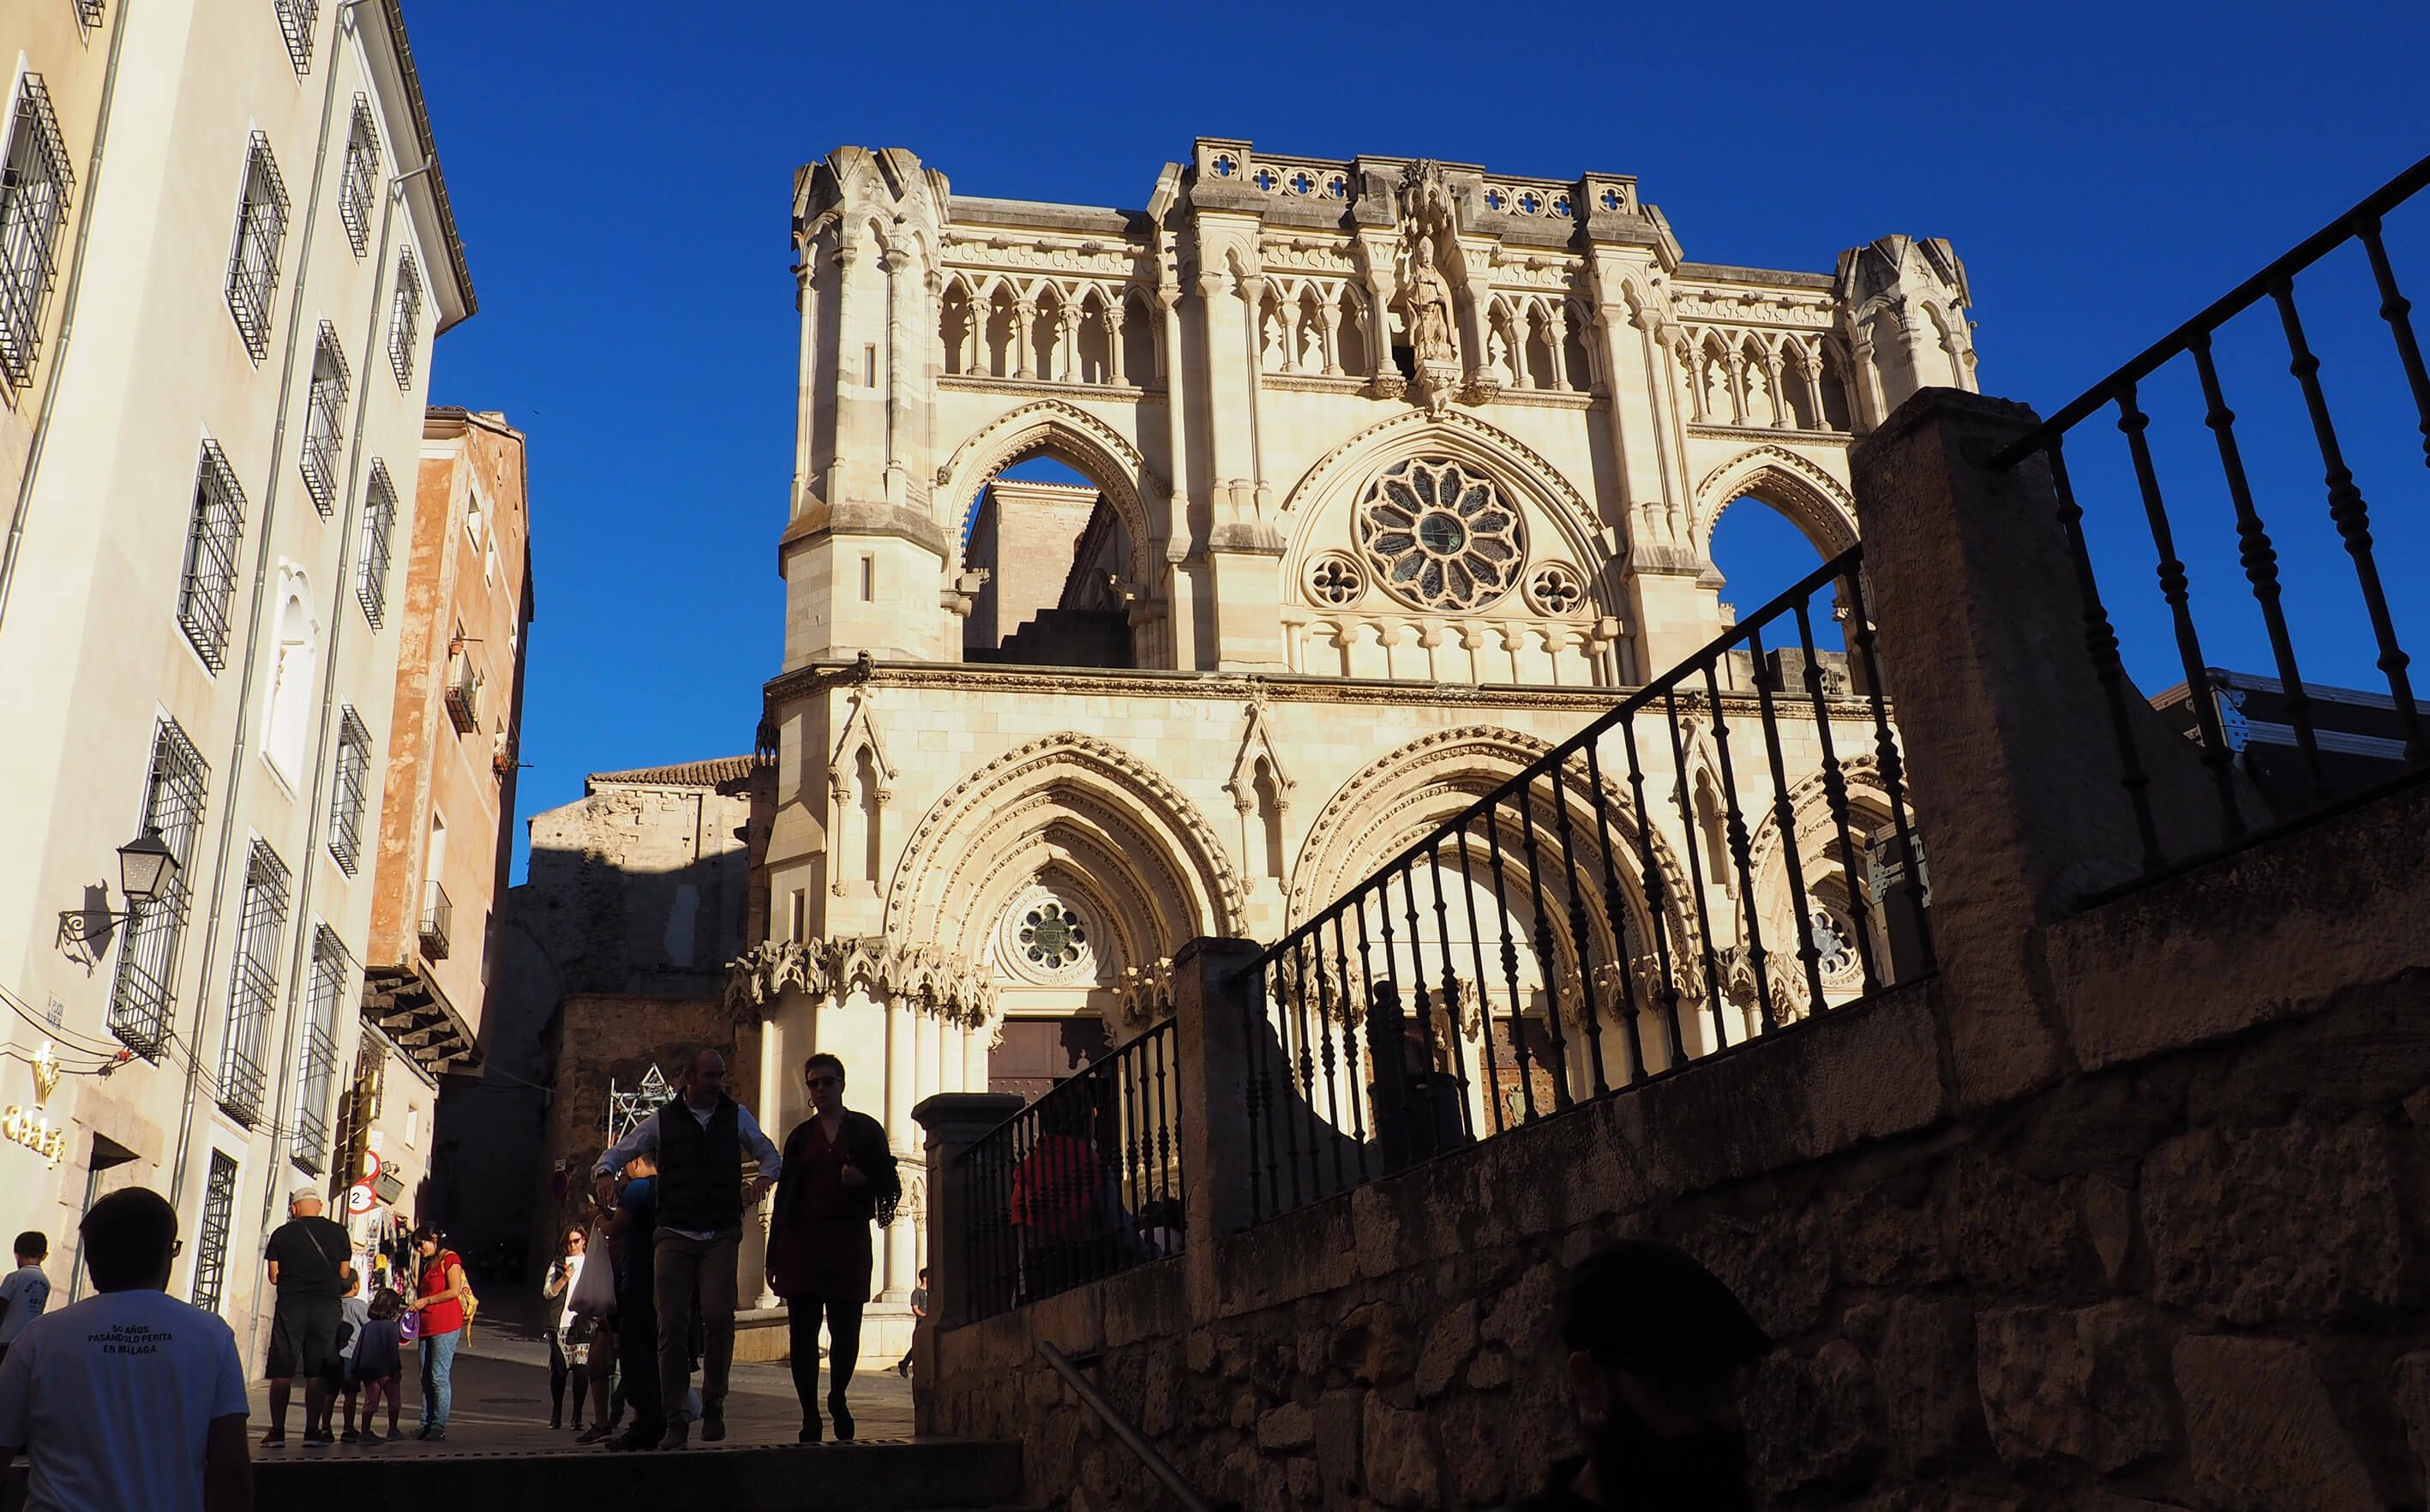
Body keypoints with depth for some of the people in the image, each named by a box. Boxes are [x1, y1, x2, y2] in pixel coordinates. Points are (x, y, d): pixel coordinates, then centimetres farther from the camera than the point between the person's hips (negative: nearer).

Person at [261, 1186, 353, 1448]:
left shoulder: (281, 1234, 1)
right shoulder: (338, 1233, 3)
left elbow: (274, 1277, 3)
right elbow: (344, 1274, 7)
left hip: (290, 1305, -1)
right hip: (326, 1306, 1)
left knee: (282, 1371, 5)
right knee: (317, 1372, 4)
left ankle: (277, 1432, 4)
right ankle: (313, 1432, 3)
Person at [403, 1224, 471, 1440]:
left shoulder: (450, 1258, -5)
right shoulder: (428, 1264, 23)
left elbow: (454, 1291, -13)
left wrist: (426, 1301, -10)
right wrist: (415, 1302, 12)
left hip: (446, 1326, -9)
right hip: (427, 1326, 9)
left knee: (439, 1377, -9)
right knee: (426, 1378, 7)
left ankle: (439, 1427, -7)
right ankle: (426, 1425, 10)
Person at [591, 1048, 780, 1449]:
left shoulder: (736, 1116, 10)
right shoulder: (662, 1121, 8)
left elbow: (770, 1156, 19)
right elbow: (618, 1152, 11)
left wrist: (763, 1178, -3)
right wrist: (604, 1173, -12)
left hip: (721, 1235, 0)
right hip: (675, 1236, 0)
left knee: (718, 1315, -17)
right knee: (672, 1325, -4)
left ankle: (713, 1405, 1)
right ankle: (674, 1420, 5)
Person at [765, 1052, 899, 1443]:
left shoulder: (866, 1130, 7)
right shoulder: (801, 1135, 13)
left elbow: (889, 1185, 8)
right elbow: (784, 1193, 12)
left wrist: (863, 1180, -15)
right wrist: (773, 1257, 9)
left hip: (848, 1240, -1)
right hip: (801, 1241, 2)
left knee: (846, 1331, -1)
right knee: (803, 1333, -2)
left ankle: (837, 1400, 24)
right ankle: (810, 1418, 7)